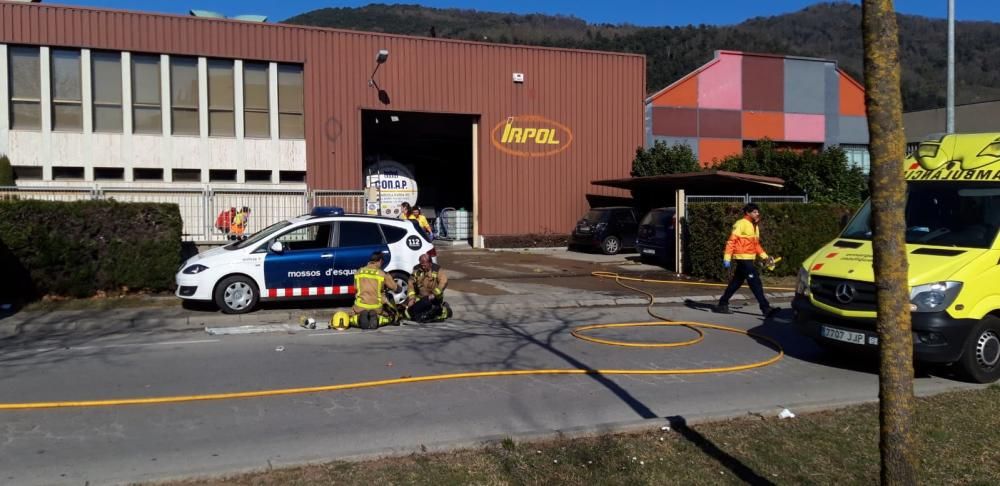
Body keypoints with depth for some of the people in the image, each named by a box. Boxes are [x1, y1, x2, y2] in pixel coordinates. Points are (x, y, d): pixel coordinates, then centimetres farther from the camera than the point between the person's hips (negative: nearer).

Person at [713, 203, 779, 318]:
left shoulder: (755, 226, 17)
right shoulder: (741, 224, -11)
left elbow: (756, 244, 24)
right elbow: (731, 241, -15)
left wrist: (765, 256, 13)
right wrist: (727, 258, -20)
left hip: (749, 259, 9)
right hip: (742, 258, -9)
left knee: (736, 283, 12)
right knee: (755, 283, -10)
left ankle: (722, 305, 20)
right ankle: (766, 309, -10)